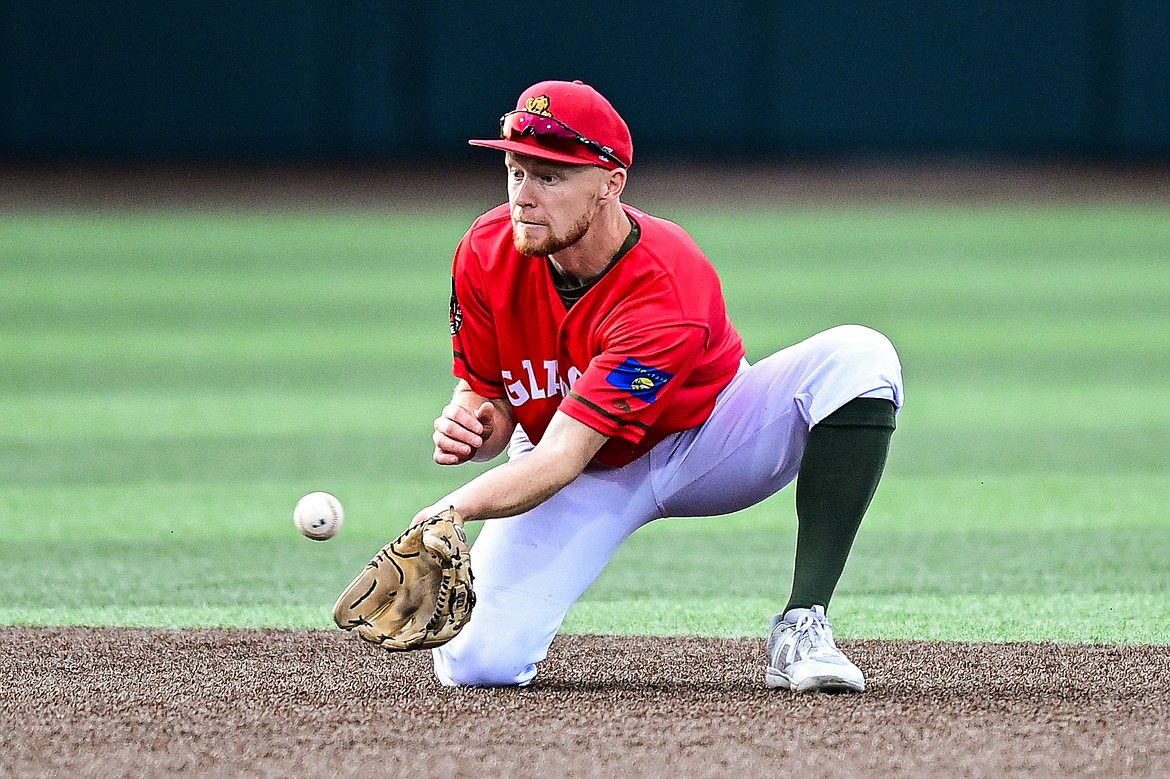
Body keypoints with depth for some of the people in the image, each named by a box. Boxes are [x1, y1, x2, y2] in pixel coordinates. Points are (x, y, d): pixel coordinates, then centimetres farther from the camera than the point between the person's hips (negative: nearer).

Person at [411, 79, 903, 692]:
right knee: (475, 661, -22)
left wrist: (453, 509, -56)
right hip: (592, 478, 2)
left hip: (706, 440, -2)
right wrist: (471, 424, -32)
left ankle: (802, 626, -32)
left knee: (858, 358, -32)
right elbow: (492, 403, -7)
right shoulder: (487, 256, -19)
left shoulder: (666, 292, -35)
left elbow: (561, 458, -40)